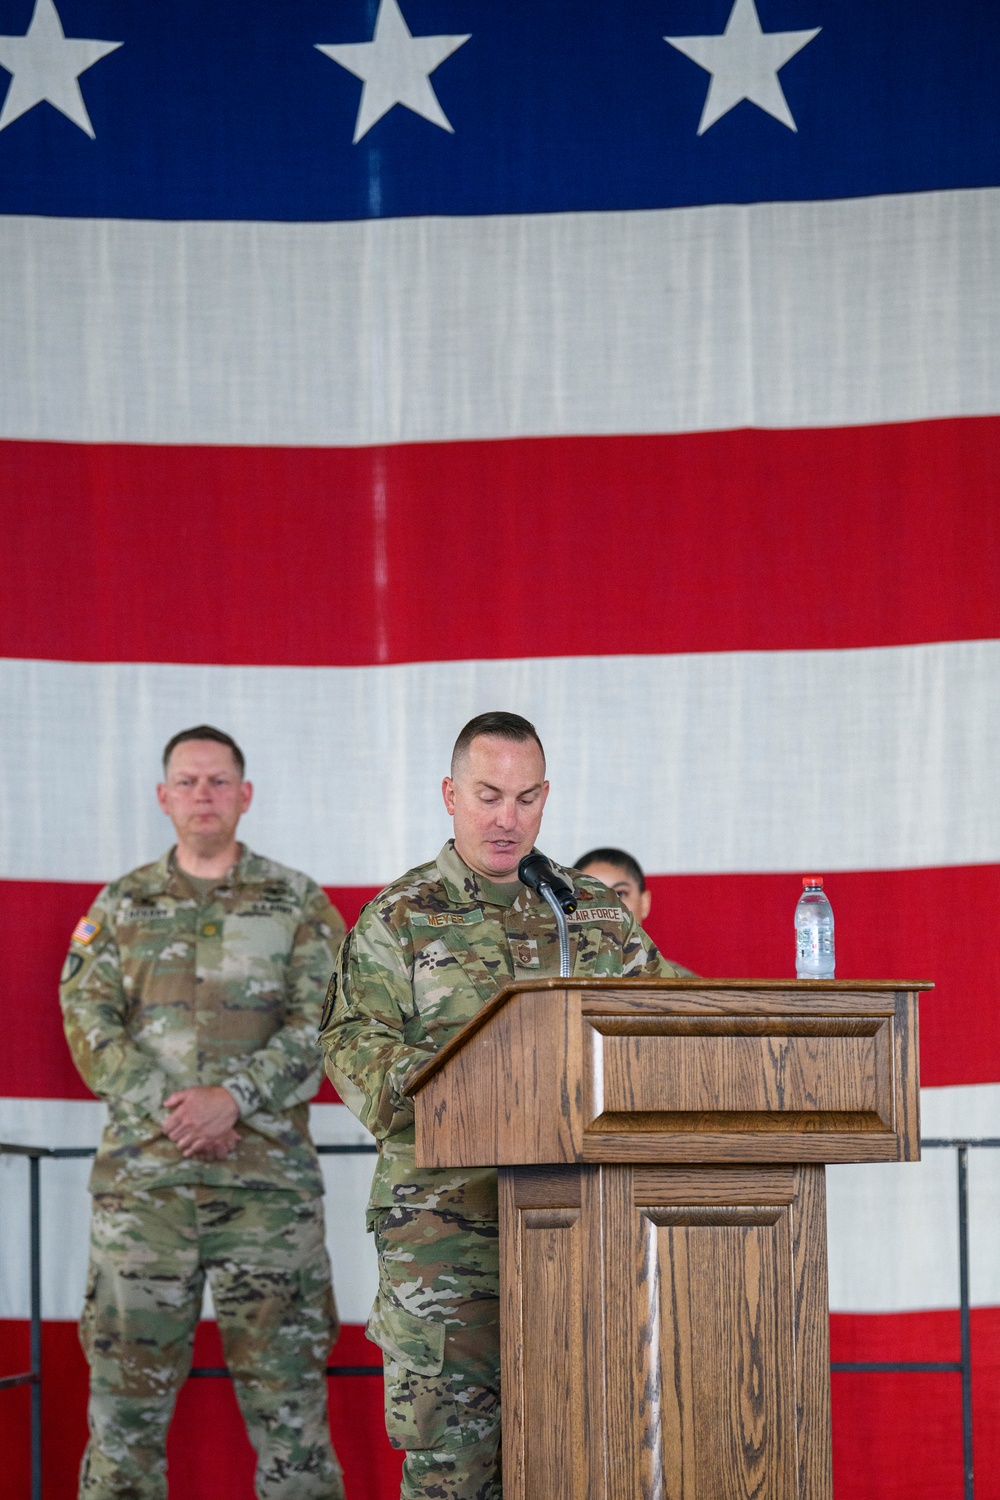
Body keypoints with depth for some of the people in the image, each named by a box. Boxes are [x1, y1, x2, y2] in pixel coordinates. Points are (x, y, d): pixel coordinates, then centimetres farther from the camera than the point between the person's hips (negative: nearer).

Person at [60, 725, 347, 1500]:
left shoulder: (300, 903, 8)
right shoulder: (121, 906, 12)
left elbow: (319, 1025, -2)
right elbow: (90, 1023, 3)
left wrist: (233, 1097, -15)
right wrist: (167, 1109, -11)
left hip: (268, 1174, -1)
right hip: (143, 1171, 1)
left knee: (287, 1381, -1)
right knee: (128, 1381, 1)